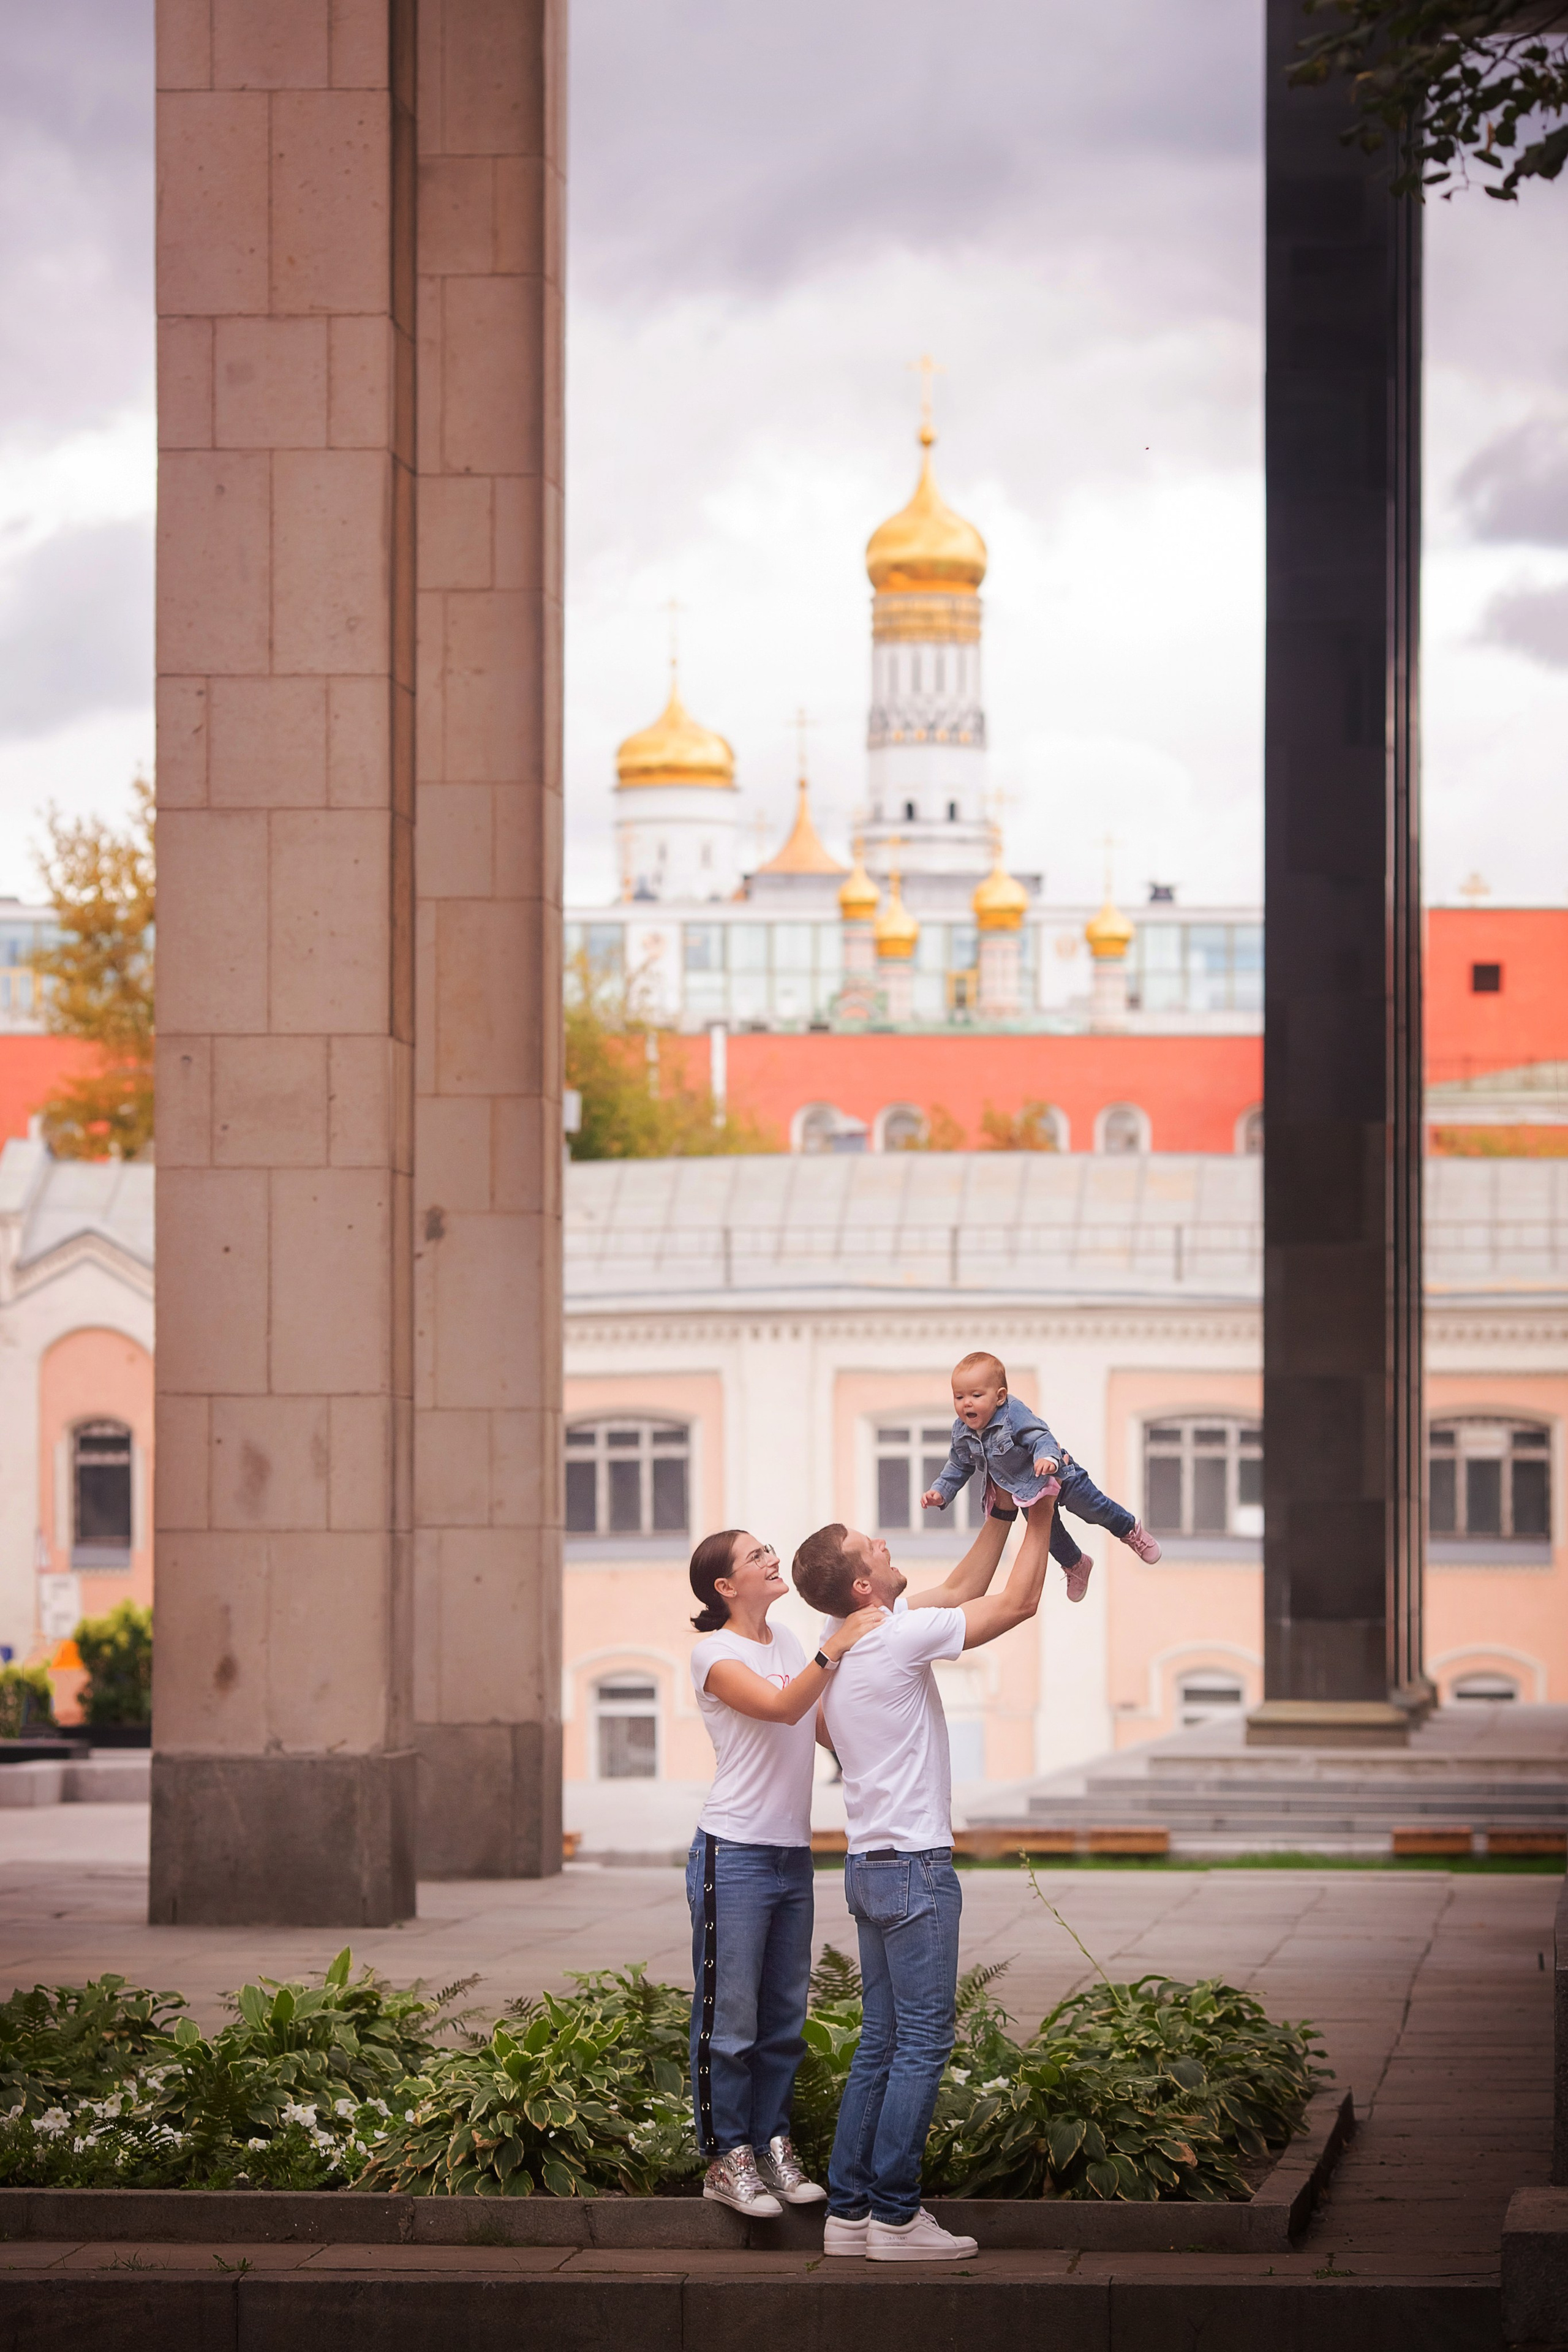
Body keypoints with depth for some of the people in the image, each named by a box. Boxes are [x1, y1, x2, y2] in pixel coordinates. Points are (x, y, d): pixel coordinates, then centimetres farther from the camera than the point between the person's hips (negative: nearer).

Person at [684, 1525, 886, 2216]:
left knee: (784, 2015, 10)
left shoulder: (786, 1641, 14)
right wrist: (833, 1649, -34)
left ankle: (772, 2145, 18)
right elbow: (781, 1707, -25)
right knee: (731, 2018, -3)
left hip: (792, 1855, 7)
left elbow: (825, 1729, 18)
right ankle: (727, 2158, 2)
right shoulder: (714, 1653, -9)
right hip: (735, 1854, -7)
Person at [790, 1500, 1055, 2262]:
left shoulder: (842, 1639, 8)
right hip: (913, 1865, -9)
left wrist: (999, 1517, 17)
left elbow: (961, 1589, 20)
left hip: (871, 1866, 9)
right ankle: (895, 2214, -6)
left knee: (881, 2046, 11)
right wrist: (1039, 1516, -1)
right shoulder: (896, 1640, -18)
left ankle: (848, 2210, 11)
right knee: (921, 2045, -5)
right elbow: (1018, 1602, -11)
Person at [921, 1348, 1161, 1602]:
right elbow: (959, 1467, -2)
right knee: (1048, 1534, 19)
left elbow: (1041, 1438, -40)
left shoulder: (1014, 1414, -36)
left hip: (1058, 1473, -6)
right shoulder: (962, 1433, -17)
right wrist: (940, 1492, -13)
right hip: (1025, 1491, 6)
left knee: (1092, 1508, 10)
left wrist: (1048, 1458, -61)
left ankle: (1130, 1531, 39)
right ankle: (1075, 1566, 47)